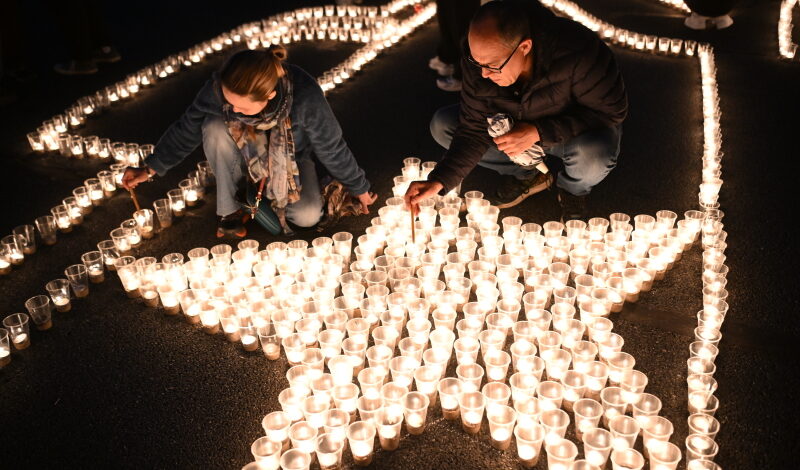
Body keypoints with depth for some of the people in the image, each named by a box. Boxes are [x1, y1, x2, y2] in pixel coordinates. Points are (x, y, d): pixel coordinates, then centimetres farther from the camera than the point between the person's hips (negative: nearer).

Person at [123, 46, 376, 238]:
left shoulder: (305, 97, -39)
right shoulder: (219, 88, -32)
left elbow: (332, 148, -23)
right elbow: (187, 129, -14)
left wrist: (359, 189, -10)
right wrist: (150, 169, -12)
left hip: (291, 157, -1)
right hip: (247, 153, 1)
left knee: (307, 217, -24)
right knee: (215, 128, -32)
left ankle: (264, 192, 9)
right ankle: (230, 210, -14)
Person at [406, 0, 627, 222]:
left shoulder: (578, 52, -36)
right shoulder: (481, 58, -21)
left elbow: (612, 111, -26)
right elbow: (474, 130, -16)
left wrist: (538, 133, -34)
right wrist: (439, 181, -29)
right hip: (517, 129, 4)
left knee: (593, 157, -39)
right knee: (442, 125, -12)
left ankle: (573, 189, 2)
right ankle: (526, 175, 5)